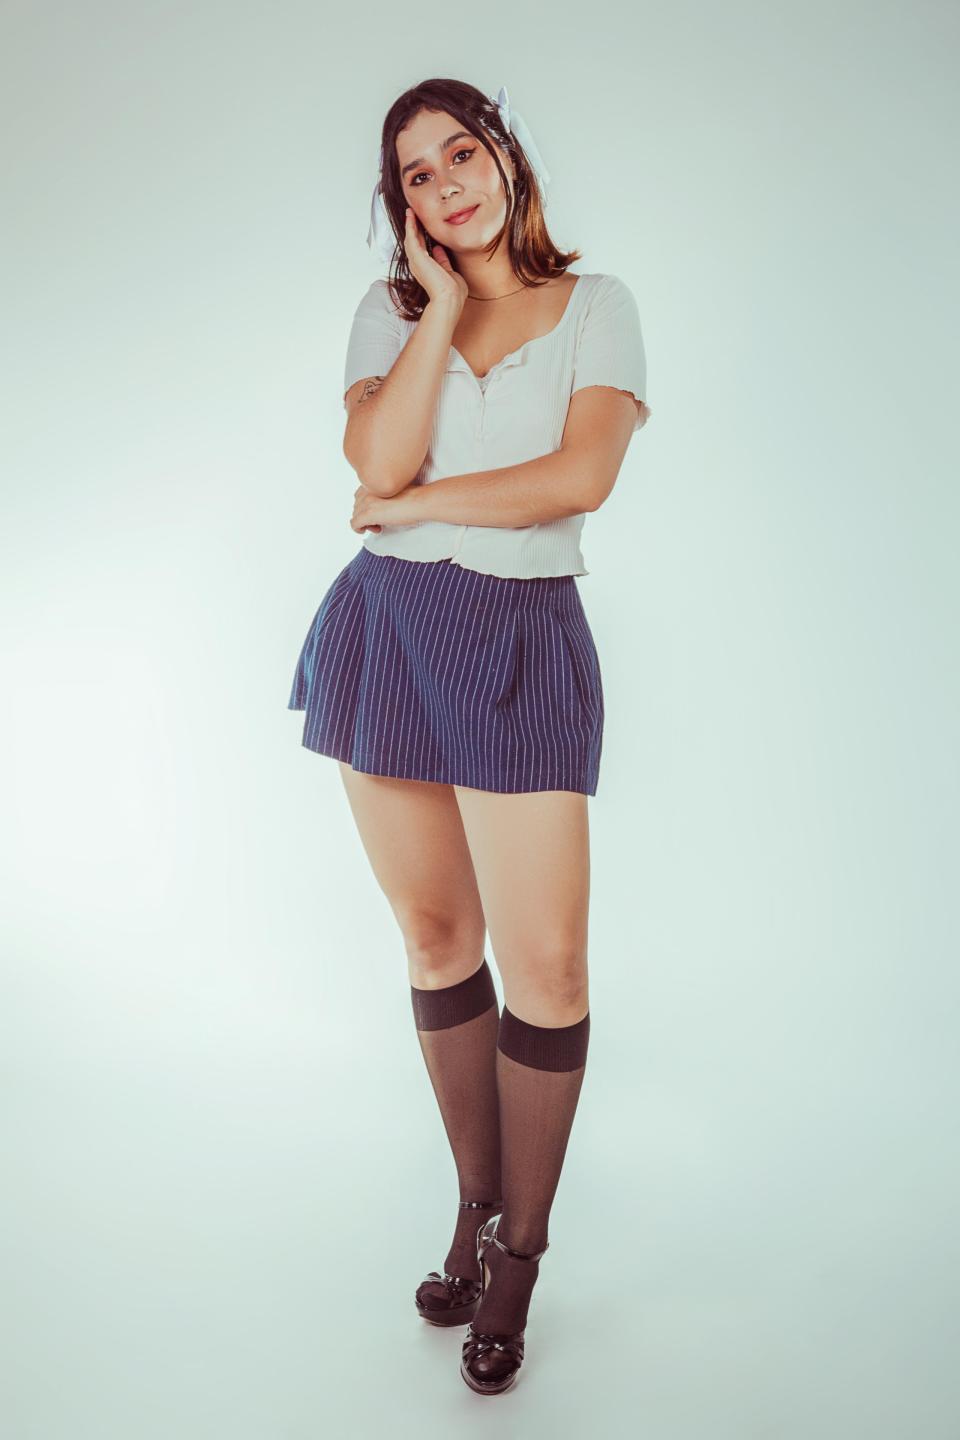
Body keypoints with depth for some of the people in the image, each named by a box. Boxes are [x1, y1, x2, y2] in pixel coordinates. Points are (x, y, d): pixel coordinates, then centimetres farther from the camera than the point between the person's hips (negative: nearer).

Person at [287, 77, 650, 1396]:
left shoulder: (597, 306, 5)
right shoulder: (389, 311, 10)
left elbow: (580, 475, -12)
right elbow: (381, 459, -9)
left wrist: (412, 504, -6)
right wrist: (446, 302, -4)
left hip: (522, 641, -2)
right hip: (390, 629, 3)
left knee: (545, 960, -6)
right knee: (436, 936, 10)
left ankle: (519, 1248, 14)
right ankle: (476, 1203, 28)